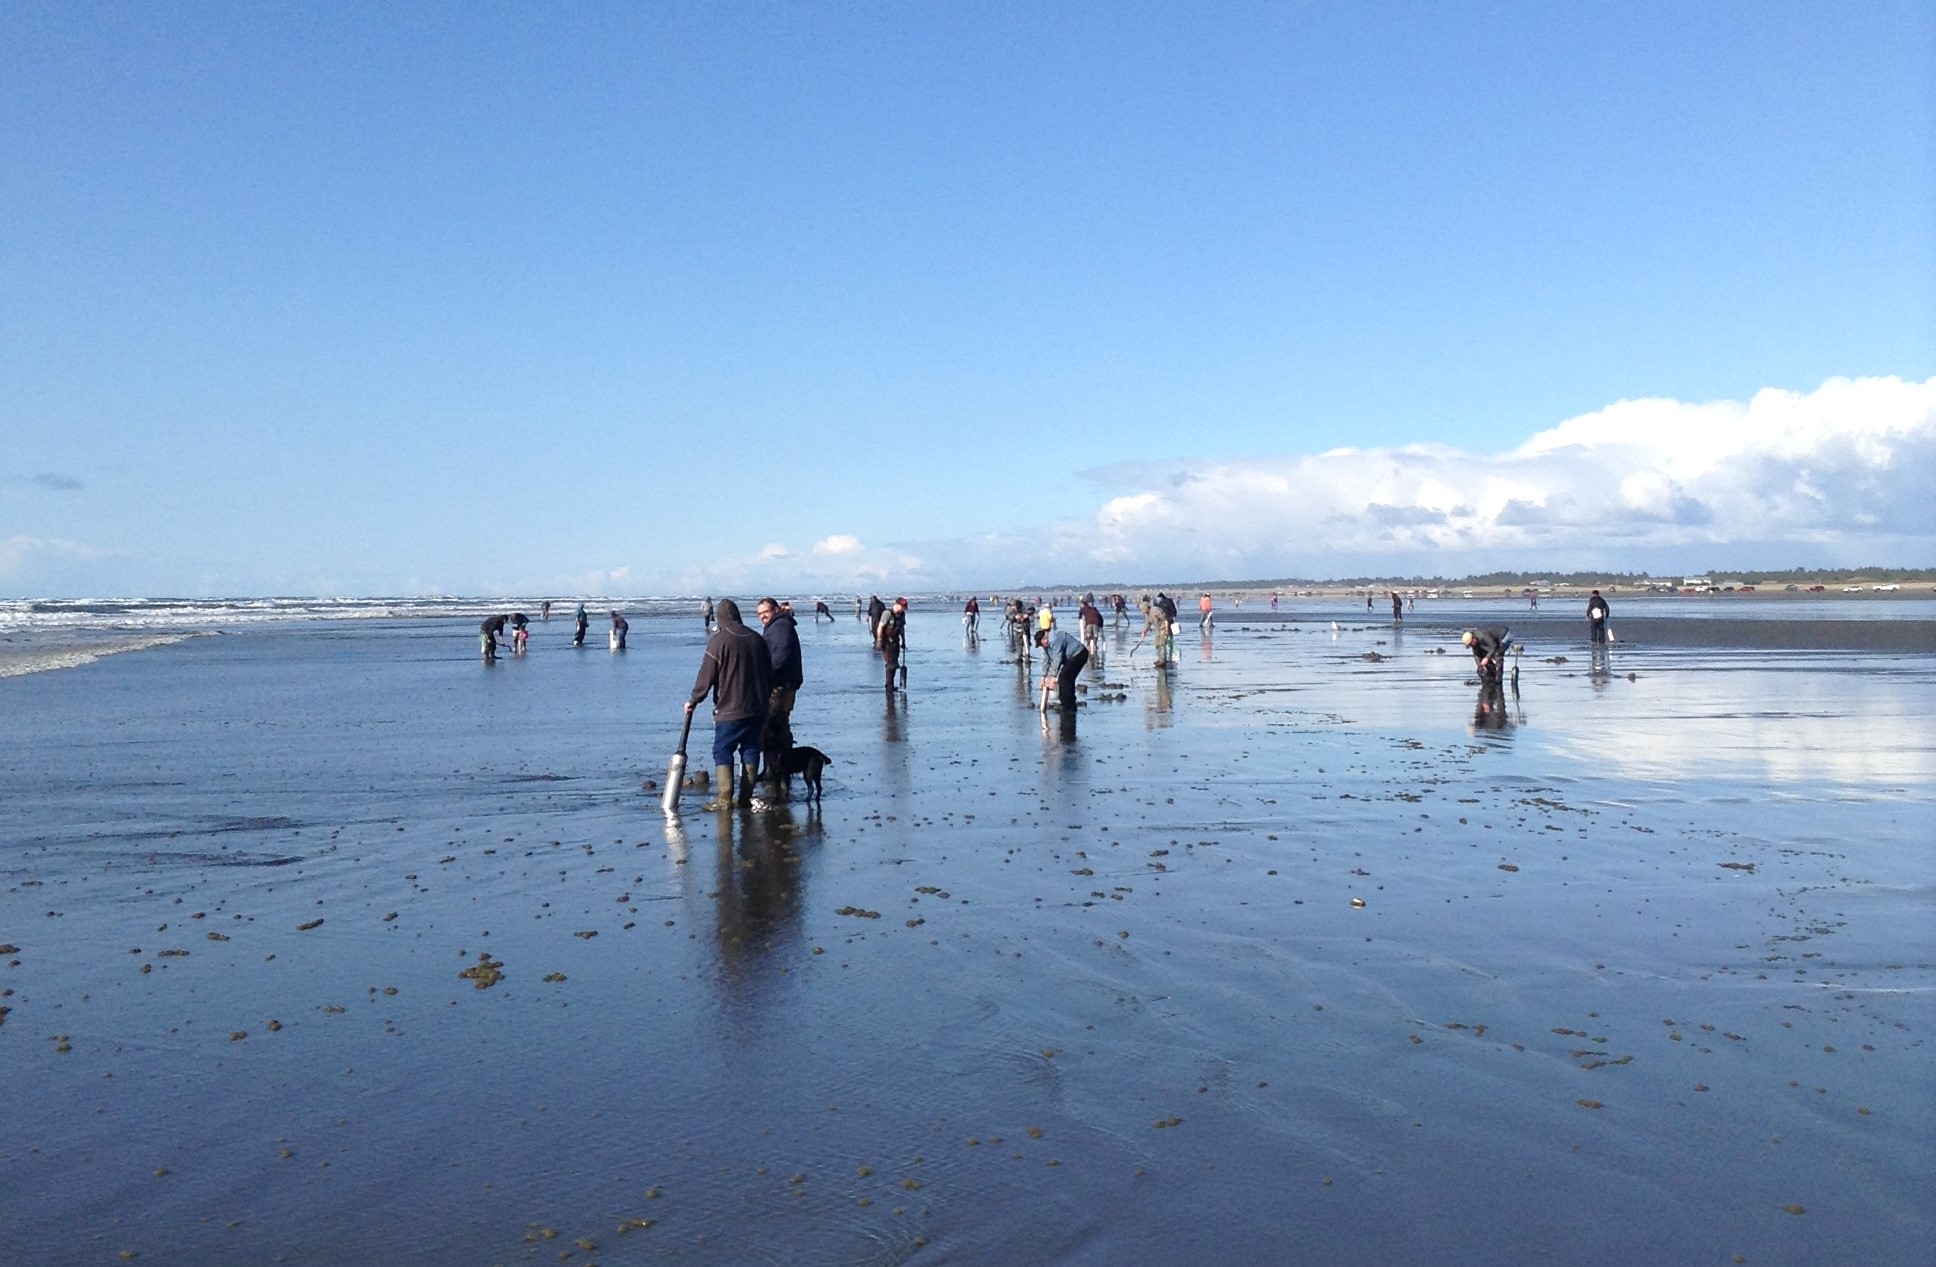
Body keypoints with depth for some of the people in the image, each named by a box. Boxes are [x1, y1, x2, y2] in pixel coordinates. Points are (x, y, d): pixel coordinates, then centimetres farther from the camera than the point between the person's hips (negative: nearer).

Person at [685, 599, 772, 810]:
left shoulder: (718, 641, -10)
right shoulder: (757, 639, 9)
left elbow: (706, 676, -9)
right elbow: (769, 674, 15)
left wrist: (693, 701, 2)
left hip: (729, 710, -5)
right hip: (756, 709, 6)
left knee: (722, 752, 1)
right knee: (750, 750, 10)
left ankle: (724, 799, -6)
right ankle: (746, 797, 11)